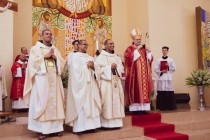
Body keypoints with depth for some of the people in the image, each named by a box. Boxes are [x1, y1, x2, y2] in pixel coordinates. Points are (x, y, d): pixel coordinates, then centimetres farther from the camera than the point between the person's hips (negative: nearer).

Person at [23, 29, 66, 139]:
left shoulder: (55, 49, 19)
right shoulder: (36, 48, 6)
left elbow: (62, 62, 12)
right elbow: (32, 62, -8)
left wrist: (56, 57, -6)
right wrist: (45, 56, -11)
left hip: (54, 79, 5)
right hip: (41, 79, -4)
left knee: (55, 102, 3)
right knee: (42, 102, -6)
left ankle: (55, 127, 9)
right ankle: (42, 130, -2)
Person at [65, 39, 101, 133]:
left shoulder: (90, 57, 21)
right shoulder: (75, 56, 3)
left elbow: (95, 70, 15)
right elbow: (76, 69, -11)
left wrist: (92, 66, -5)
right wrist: (86, 65, -5)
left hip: (90, 83, 6)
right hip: (80, 84, -6)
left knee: (91, 104, 1)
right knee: (80, 104, -9)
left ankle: (89, 125, 5)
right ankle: (79, 127, -6)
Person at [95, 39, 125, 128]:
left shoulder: (116, 57, 17)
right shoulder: (101, 57, -1)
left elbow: (121, 68, 10)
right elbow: (99, 69, -11)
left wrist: (116, 67, -10)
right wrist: (110, 68, -16)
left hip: (116, 82, 6)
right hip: (106, 83, -6)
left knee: (116, 101, 5)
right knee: (107, 102, -7)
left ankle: (116, 122, 11)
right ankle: (107, 123, -1)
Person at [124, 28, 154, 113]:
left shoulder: (144, 49, 17)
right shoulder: (130, 49, 2)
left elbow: (150, 59, 11)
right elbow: (129, 58, -17)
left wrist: (148, 51, -4)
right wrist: (137, 50, -16)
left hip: (144, 74, 5)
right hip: (135, 74, -5)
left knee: (144, 90, 2)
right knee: (136, 91, -8)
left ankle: (144, 108, 6)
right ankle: (136, 108, -5)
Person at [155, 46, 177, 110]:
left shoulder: (171, 60, 11)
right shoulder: (158, 60, 9)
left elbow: (174, 69, 6)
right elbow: (156, 69, 4)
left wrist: (168, 66, -10)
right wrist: (161, 71, -12)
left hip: (168, 78, 1)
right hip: (161, 78, 0)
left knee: (169, 92, -4)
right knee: (161, 92, -4)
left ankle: (170, 106, 3)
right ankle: (162, 107, 1)